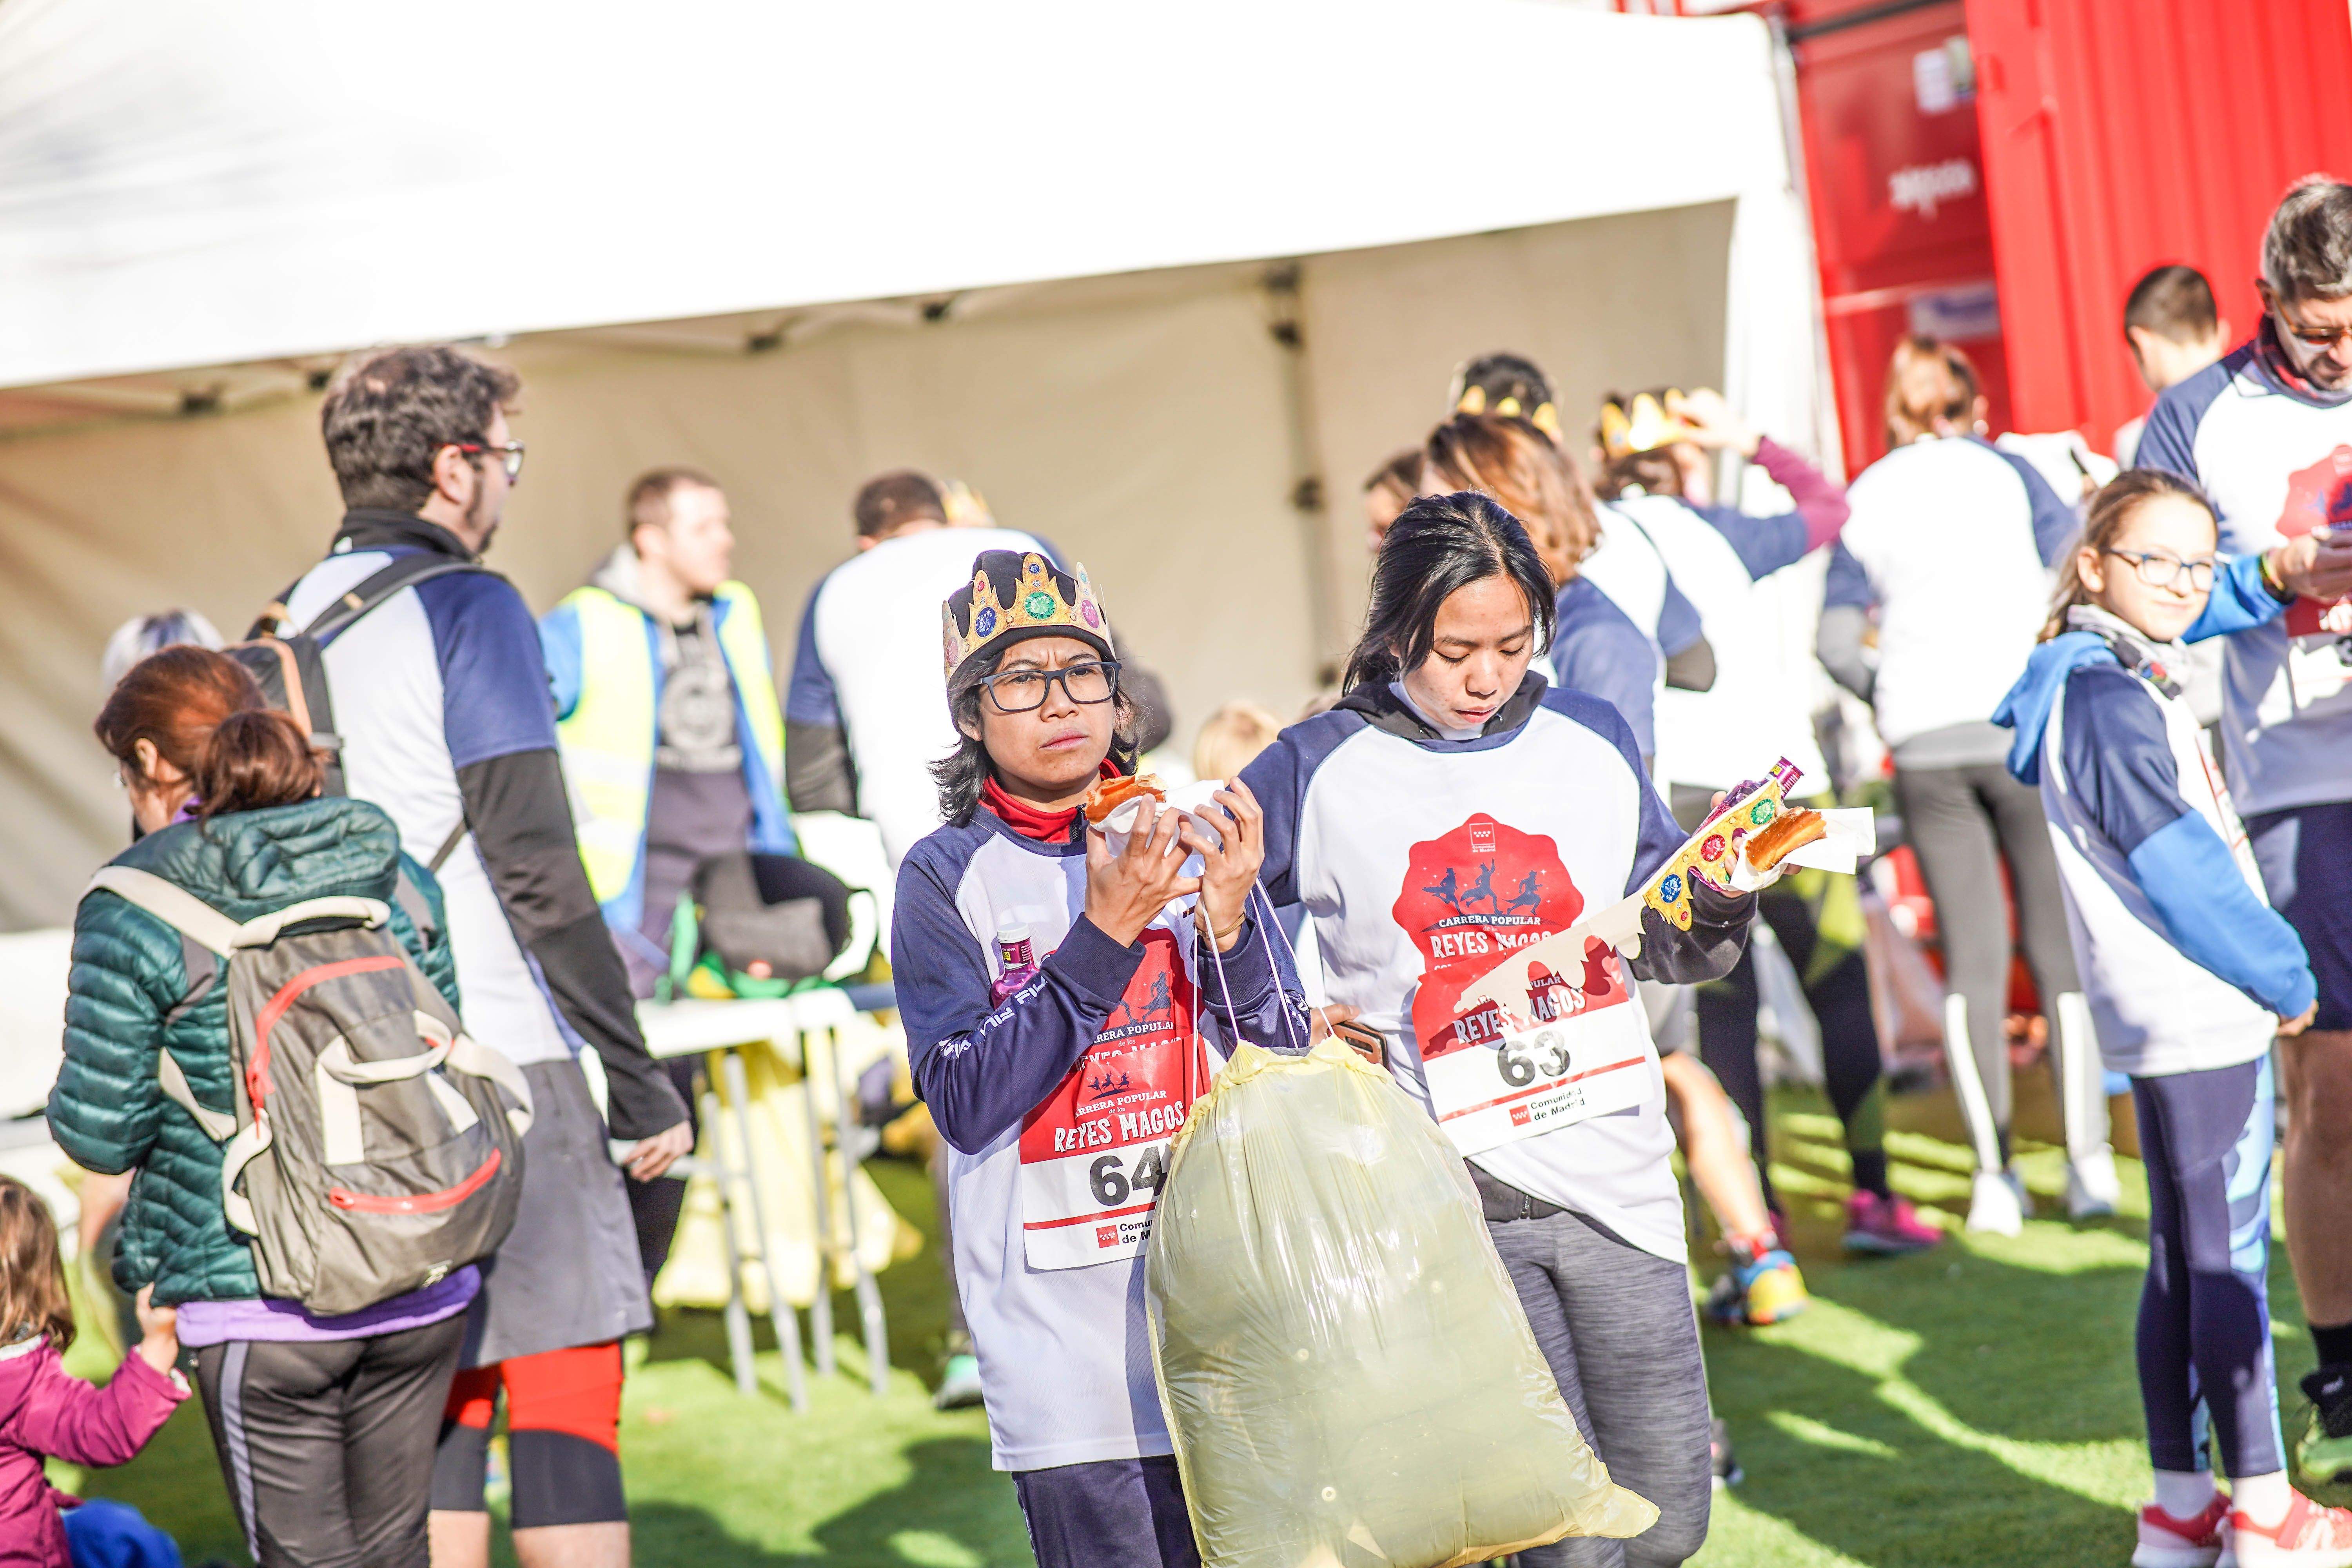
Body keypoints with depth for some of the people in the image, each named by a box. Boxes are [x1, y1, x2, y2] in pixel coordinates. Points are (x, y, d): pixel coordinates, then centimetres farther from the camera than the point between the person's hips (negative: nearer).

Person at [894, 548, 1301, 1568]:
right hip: (1061, 1325, -3)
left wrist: (1227, 921, -11)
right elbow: (967, 1101, -13)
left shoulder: (1189, 845, 7)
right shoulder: (947, 877, -1)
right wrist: (1106, 932, -18)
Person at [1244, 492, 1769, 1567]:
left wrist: (1718, 900, -5)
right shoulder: (1321, 771, -1)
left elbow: (1669, 951, 16)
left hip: (1613, 1168, 3)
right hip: (1450, 1197, -3)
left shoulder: (1593, 742, 8)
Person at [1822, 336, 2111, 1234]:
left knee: (1971, 958, 5)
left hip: (1924, 746, 2)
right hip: (2025, 723, -2)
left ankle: (1995, 1175, 2)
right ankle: (2088, 1163, 1)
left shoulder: (1862, 502, 10)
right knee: (2060, 944, 4)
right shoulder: (2004, 470, 3)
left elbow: (1835, 642, 7)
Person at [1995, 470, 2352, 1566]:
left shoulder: (2126, 676, 12)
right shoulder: (2111, 704, -17)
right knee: (2227, 1258, -4)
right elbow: (2182, 869, -18)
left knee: (2185, 1261, 12)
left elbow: (2204, 607, 35)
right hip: (2204, 1018, -10)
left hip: (2164, 1020, 10)